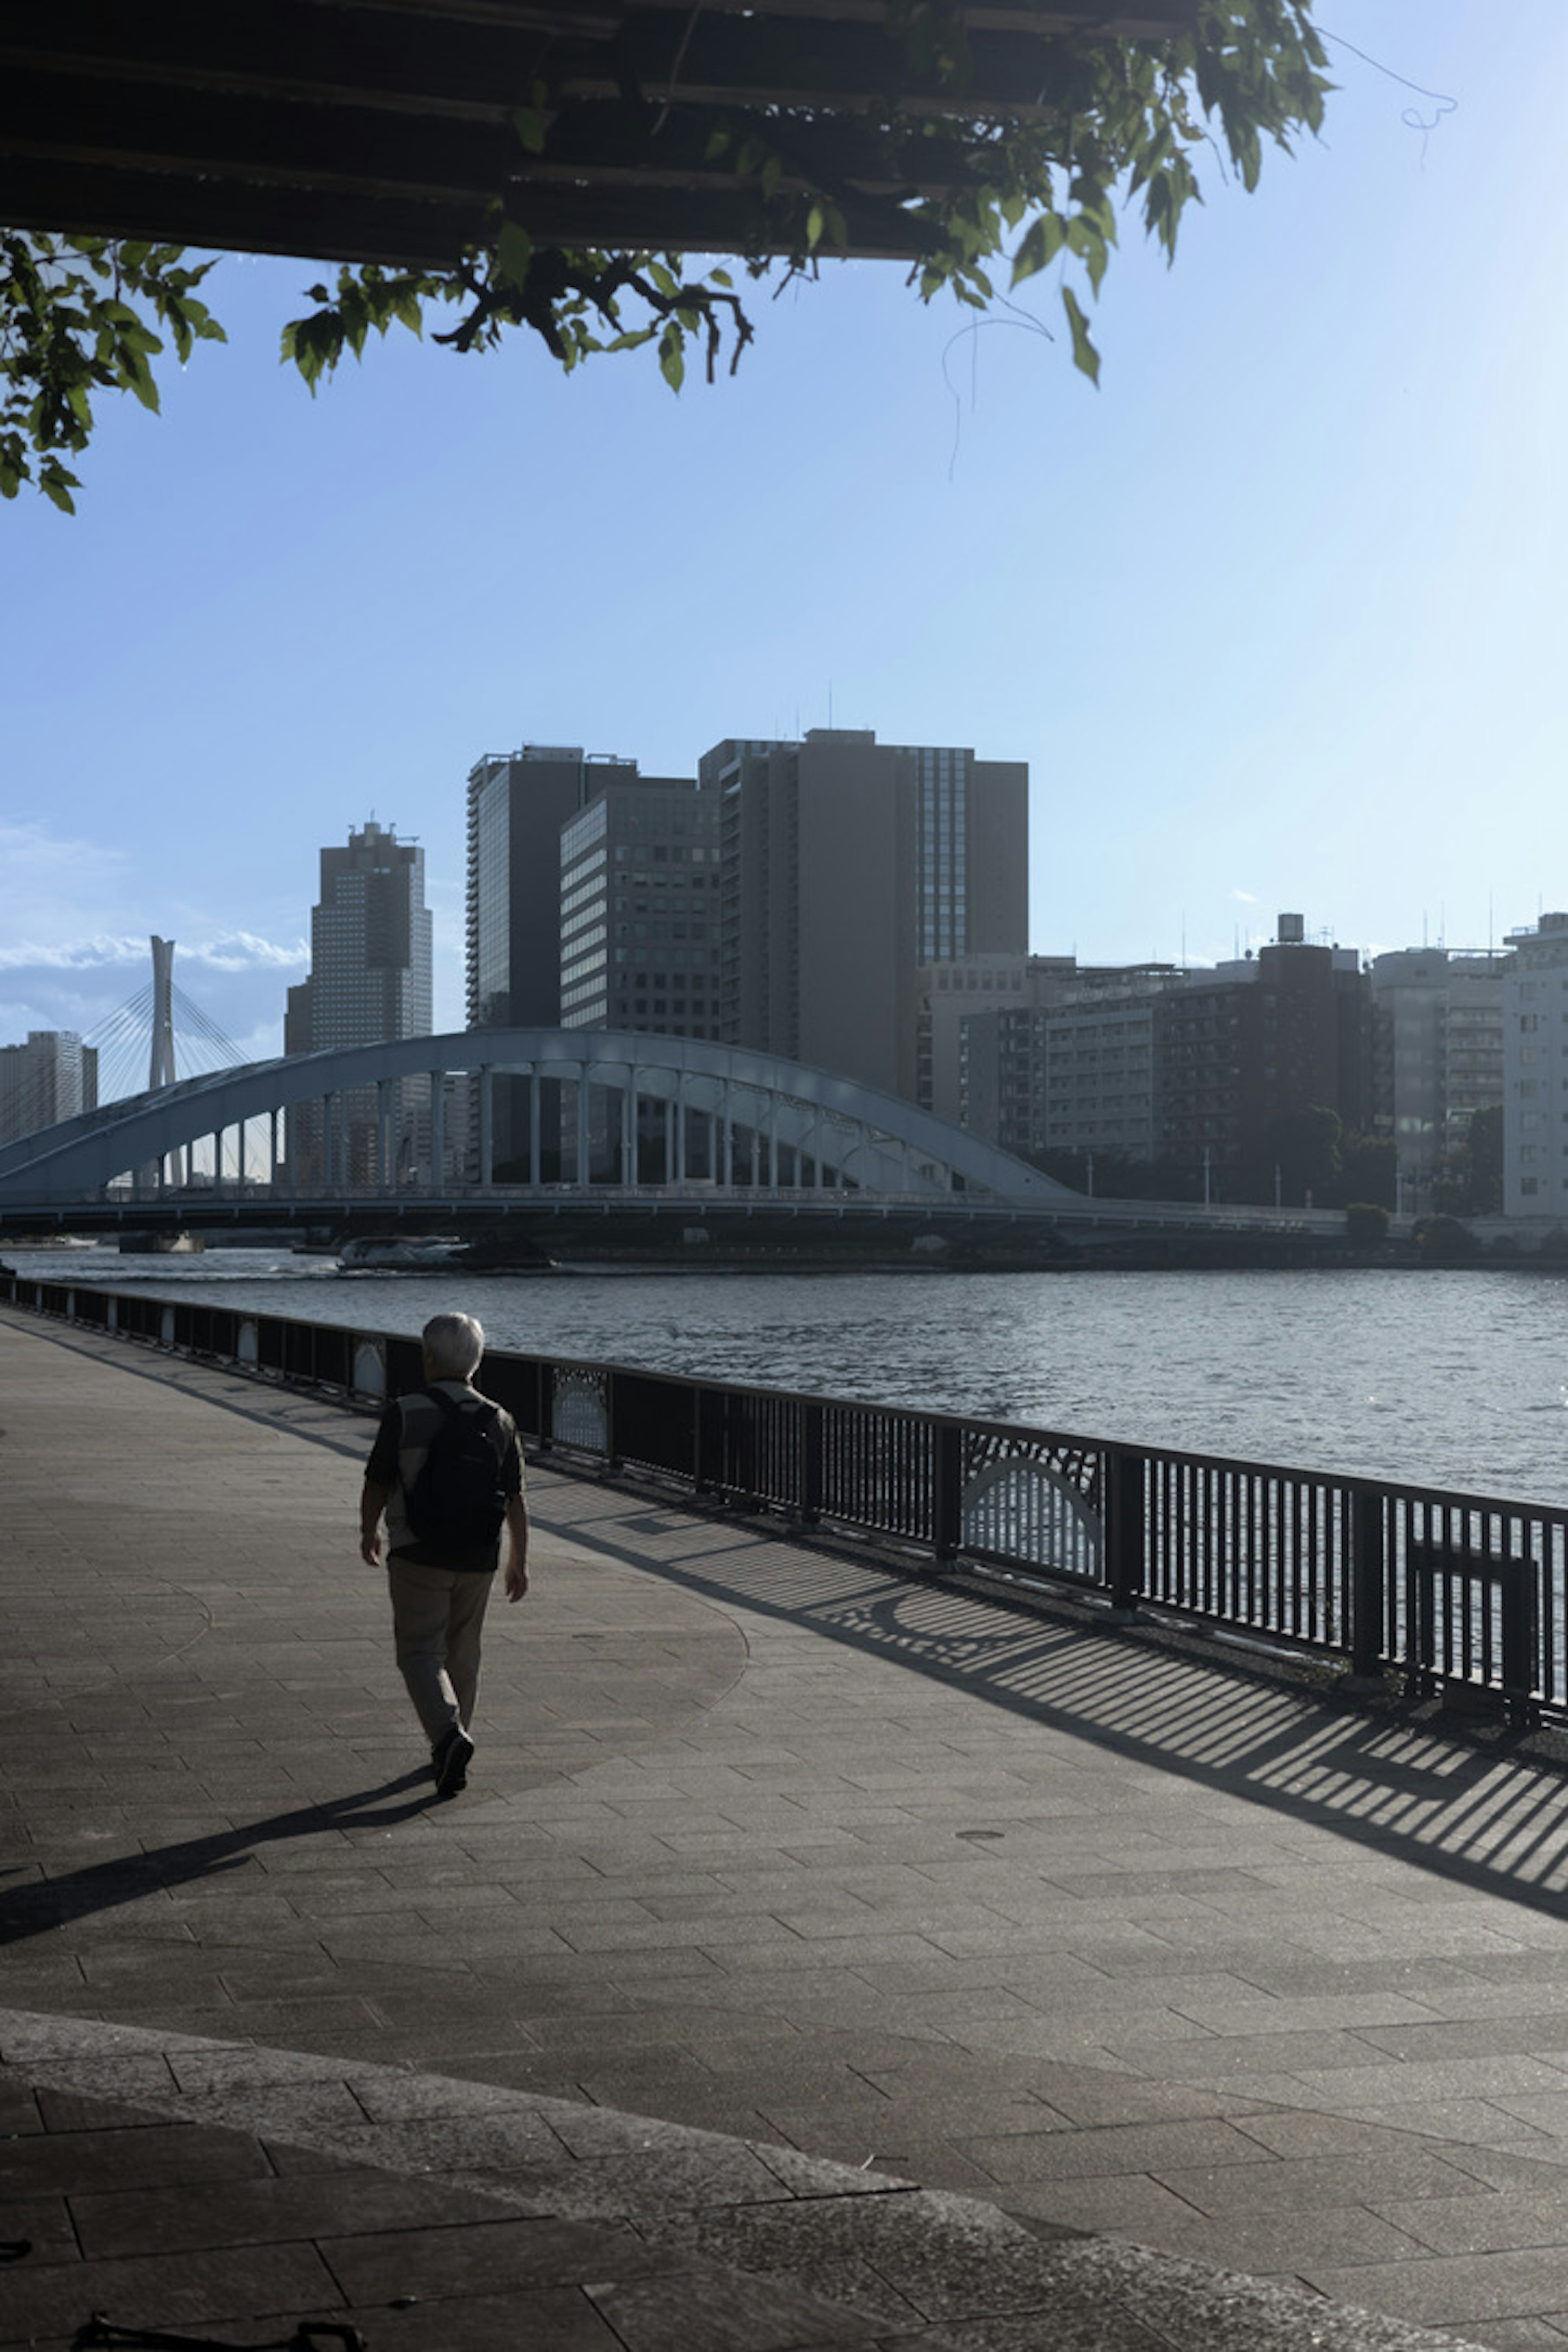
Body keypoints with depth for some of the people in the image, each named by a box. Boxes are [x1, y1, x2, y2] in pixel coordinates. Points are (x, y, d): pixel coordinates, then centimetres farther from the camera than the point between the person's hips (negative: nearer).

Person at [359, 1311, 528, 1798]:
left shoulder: (404, 1415, -11)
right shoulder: (499, 1421, -1)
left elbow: (377, 1485, -4)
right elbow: (515, 1501, 2)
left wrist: (369, 1533, 14)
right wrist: (518, 1562, 11)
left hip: (418, 1556, -4)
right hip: (478, 1560, 4)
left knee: (420, 1653, 2)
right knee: (462, 1654, 17)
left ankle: (448, 1734, -20)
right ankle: (452, 1748, 27)